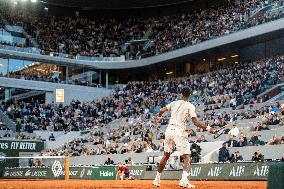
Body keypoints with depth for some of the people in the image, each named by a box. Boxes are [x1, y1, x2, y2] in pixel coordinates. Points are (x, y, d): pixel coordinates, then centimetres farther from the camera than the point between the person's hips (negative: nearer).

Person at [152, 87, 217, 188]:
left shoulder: (174, 103, 12)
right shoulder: (190, 106, -2)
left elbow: (162, 110, 14)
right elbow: (196, 122, -11)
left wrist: (159, 117, 36)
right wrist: (208, 128, -8)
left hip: (169, 130, 5)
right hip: (179, 132, -5)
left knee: (166, 155, 17)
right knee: (186, 156, -2)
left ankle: (157, 179, 22)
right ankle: (184, 180, -20)